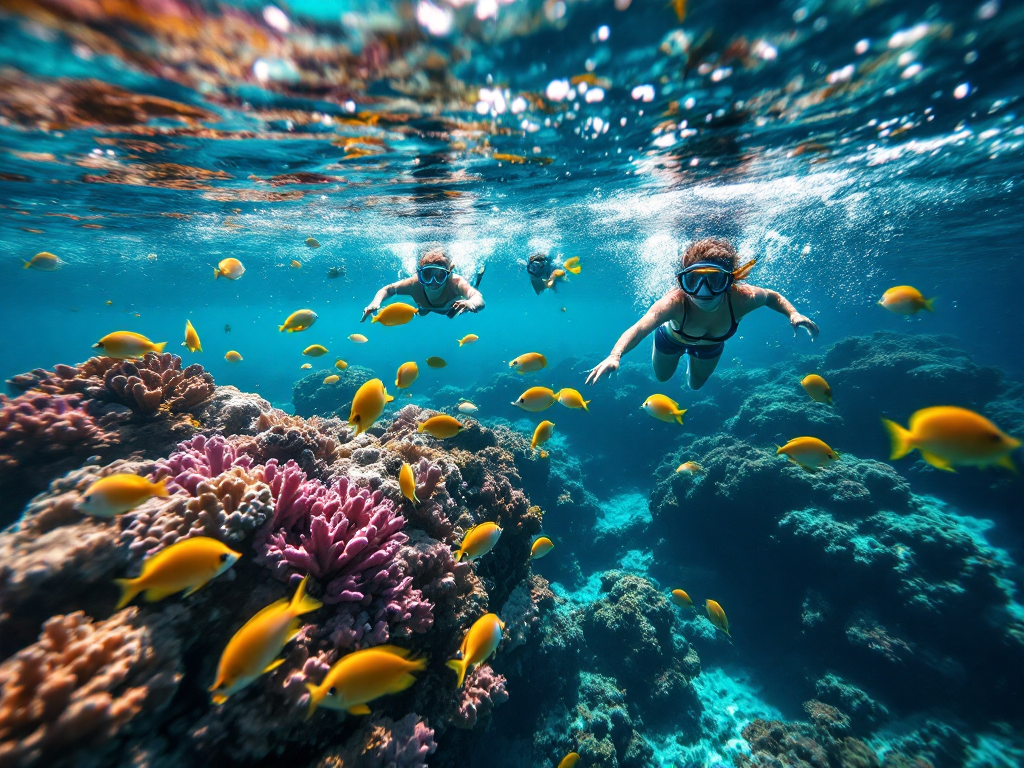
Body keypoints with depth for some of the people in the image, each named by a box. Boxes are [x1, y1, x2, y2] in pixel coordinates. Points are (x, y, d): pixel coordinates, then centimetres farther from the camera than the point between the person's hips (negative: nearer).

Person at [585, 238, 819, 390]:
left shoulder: (741, 299, -39)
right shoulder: (675, 302, -49)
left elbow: (772, 296, -15)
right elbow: (639, 328, -63)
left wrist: (793, 314, -33)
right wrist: (615, 356, -80)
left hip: (711, 345, 3)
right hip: (672, 339, -2)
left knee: (695, 384, 29)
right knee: (662, 377, 26)